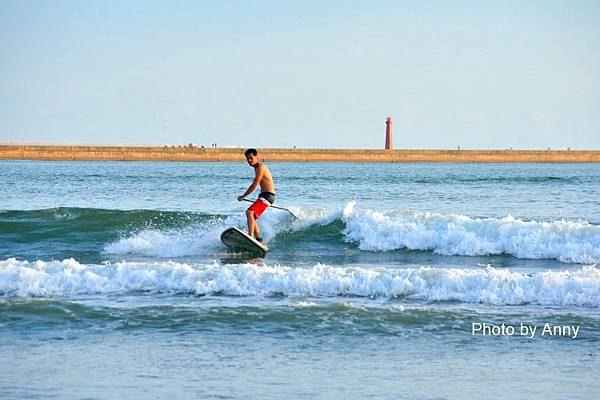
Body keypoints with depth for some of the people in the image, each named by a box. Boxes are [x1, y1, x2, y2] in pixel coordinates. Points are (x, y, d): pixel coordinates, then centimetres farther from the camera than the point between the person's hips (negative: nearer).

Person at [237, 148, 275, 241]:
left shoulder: (260, 167, -13)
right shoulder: (258, 168, 17)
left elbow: (254, 185, -16)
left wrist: (243, 196, -9)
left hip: (267, 195, -11)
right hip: (264, 195, 11)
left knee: (249, 212, -25)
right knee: (252, 218, 14)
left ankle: (251, 236, -36)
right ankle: (258, 238, 17)